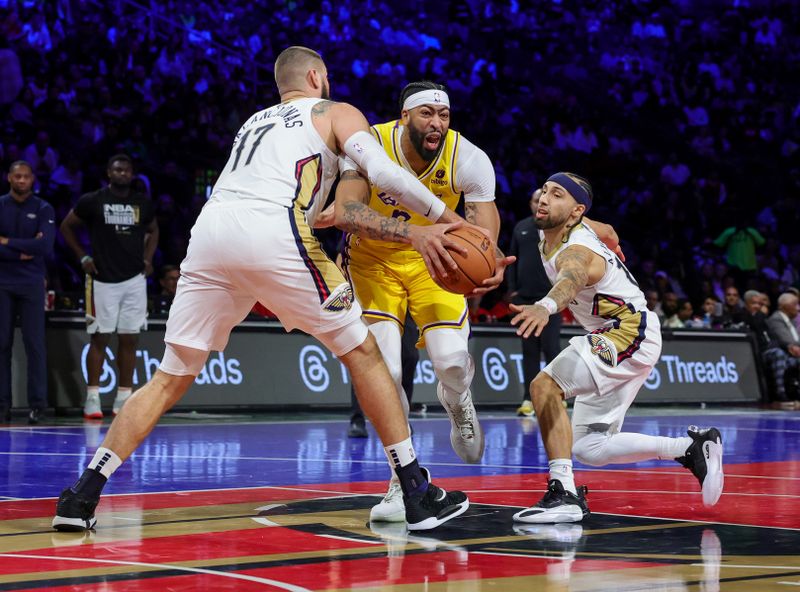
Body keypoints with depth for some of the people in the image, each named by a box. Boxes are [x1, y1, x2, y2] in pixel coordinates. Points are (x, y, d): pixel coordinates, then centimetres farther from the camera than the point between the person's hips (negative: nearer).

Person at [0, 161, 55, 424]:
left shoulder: (43, 209, 3)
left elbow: (46, 246, -12)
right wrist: (22, 252, -12)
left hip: (32, 283, -1)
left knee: (35, 344, -4)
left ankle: (37, 404, -1)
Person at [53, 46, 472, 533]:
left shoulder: (254, 122, 38)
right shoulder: (336, 112, 22)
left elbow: (337, 211, 34)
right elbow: (383, 171, 2)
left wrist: (413, 233, 33)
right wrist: (442, 212, 17)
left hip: (210, 231, 5)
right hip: (271, 233, -5)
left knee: (172, 377, 13)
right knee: (362, 351, 9)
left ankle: (83, 497, 5)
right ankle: (419, 496, 8)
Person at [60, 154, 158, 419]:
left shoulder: (143, 203, 7)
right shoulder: (92, 201, -2)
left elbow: (153, 230, 24)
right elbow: (66, 226, 7)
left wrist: (147, 258, 9)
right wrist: (83, 257, 0)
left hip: (134, 278, 3)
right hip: (103, 279, -3)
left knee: (129, 340, 3)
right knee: (99, 338, -3)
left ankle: (124, 398, 8)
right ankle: (92, 398, 0)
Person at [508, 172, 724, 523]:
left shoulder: (577, 250, -25)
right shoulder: (549, 234, 2)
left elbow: (571, 278, -52)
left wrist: (545, 307, -74)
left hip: (631, 332, -10)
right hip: (612, 336, 10)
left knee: (545, 386, -28)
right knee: (589, 449, 9)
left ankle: (563, 493, -31)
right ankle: (692, 448, 19)